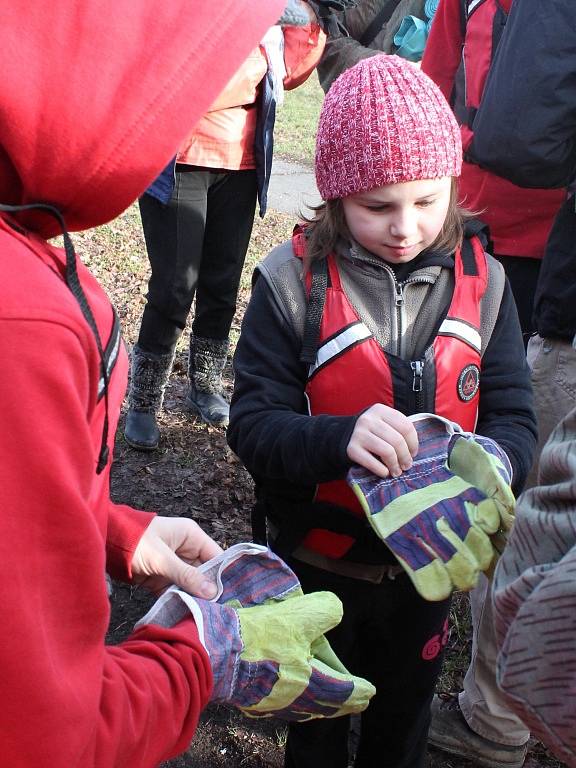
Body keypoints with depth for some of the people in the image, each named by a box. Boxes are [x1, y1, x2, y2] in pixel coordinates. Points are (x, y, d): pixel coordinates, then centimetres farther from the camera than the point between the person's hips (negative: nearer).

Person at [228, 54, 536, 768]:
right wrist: (340, 437, -39)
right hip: (317, 564, -2)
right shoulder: (293, 280, -17)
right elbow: (252, 423, -20)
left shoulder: (482, 281, -8)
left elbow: (513, 416, -8)